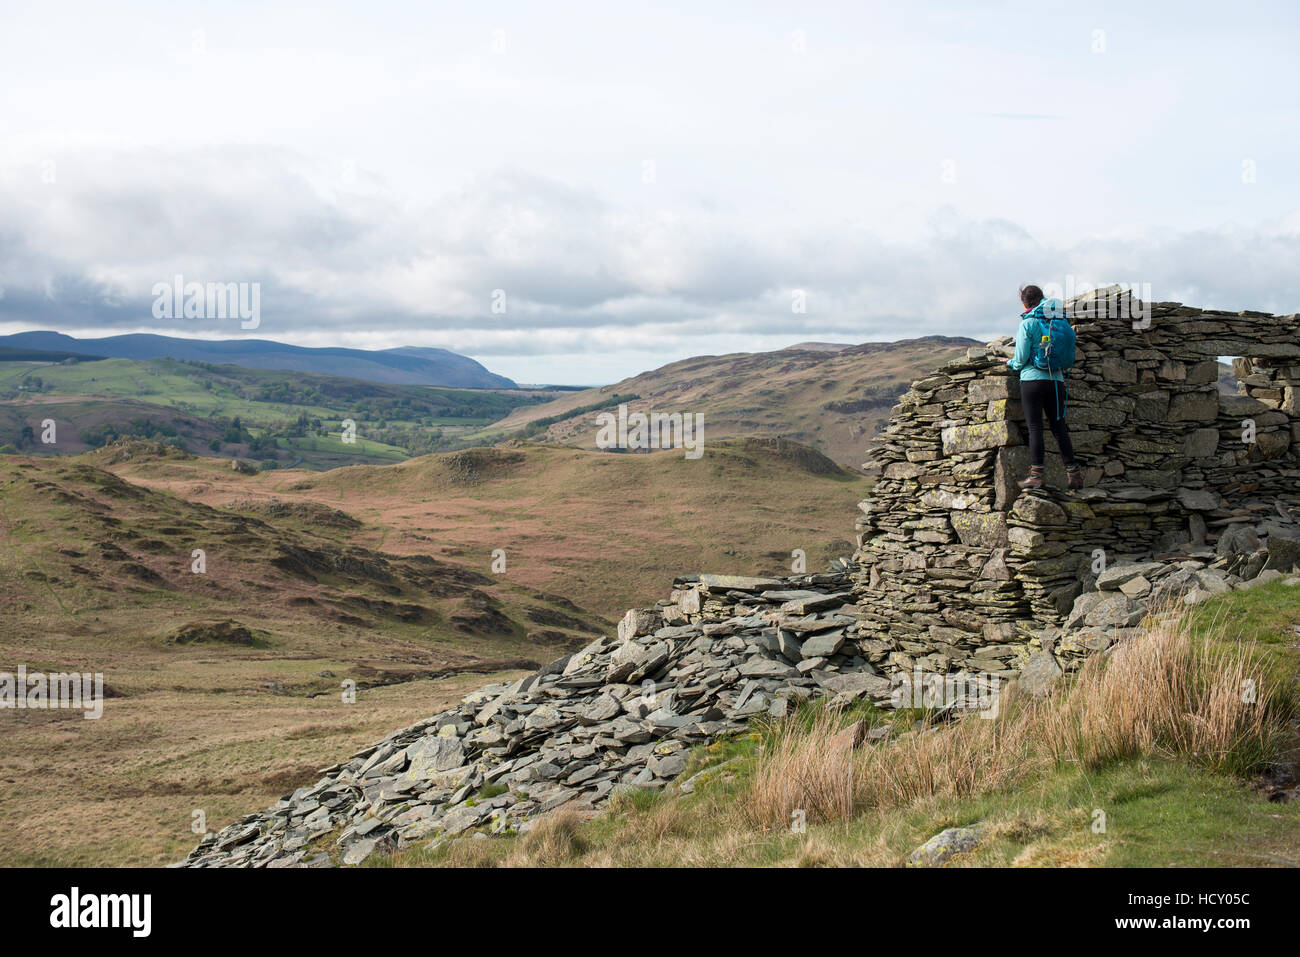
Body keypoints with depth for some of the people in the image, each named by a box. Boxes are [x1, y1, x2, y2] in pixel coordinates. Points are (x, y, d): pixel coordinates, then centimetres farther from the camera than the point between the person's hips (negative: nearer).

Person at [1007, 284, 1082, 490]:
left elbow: (1021, 358, -8)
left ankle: (1036, 474, -9)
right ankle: (1074, 473, 7)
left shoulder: (1027, 324, -6)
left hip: (1033, 379, -5)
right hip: (1056, 379, 5)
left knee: (1035, 427, -5)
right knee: (1058, 427, 9)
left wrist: (1012, 363, 14)